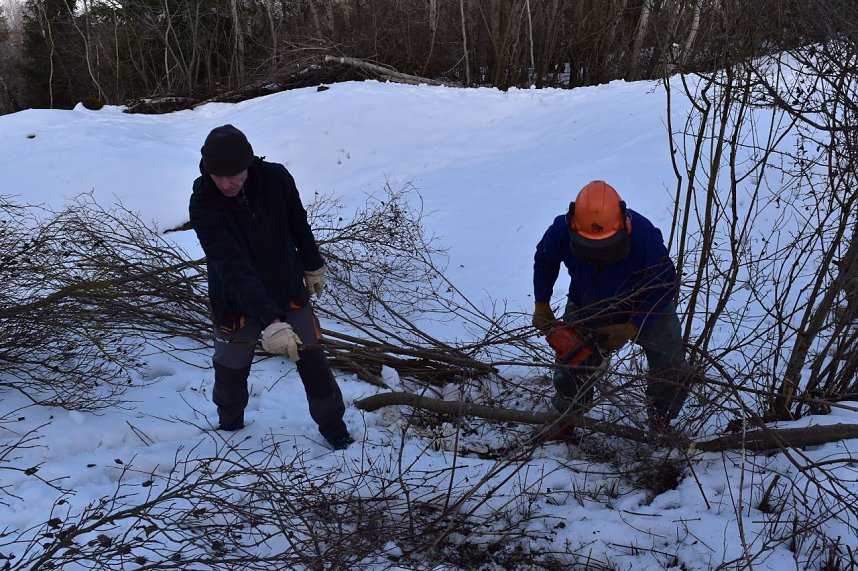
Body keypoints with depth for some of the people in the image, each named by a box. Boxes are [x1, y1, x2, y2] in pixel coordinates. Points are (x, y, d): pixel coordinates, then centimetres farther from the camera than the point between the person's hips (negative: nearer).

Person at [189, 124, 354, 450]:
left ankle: (332, 424, 32)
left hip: (289, 292, 2)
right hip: (236, 305, -2)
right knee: (231, 373, 13)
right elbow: (233, 269, -38)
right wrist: (269, 320, -48)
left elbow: (298, 224, 2)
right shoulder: (203, 206, -28)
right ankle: (230, 425, 43)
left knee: (312, 361, 10)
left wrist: (313, 265, 15)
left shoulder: (276, 179, -19)